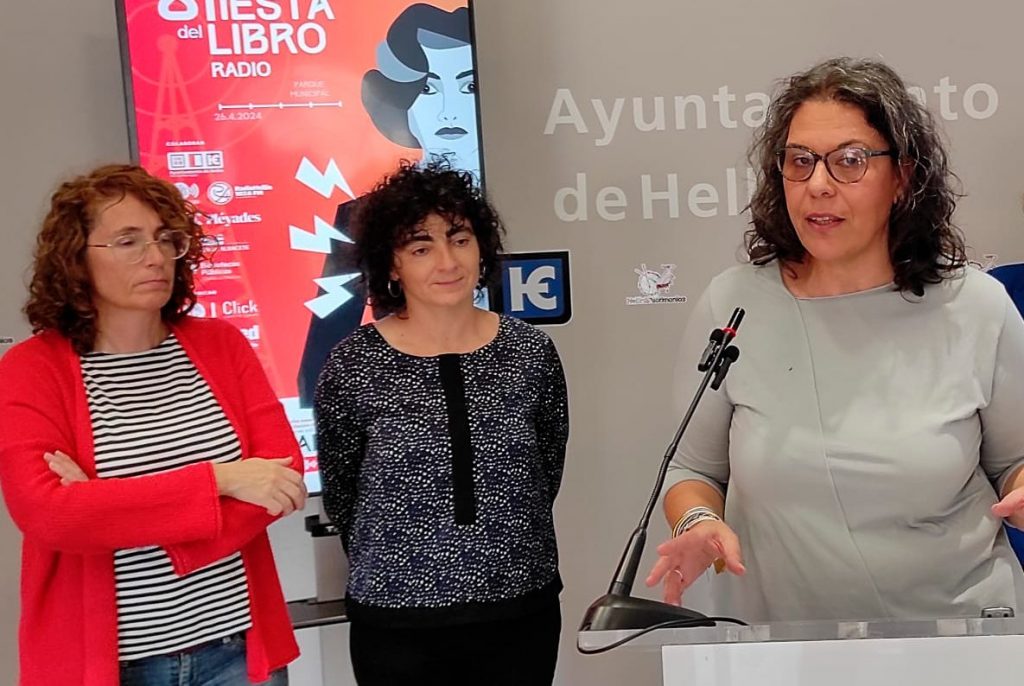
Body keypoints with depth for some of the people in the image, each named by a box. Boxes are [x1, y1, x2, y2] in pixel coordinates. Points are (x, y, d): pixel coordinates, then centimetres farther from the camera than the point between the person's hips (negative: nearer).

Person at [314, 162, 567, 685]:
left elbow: (545, 476, 9)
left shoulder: (531, 352, -3)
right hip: (398, 623, -2)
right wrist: (402, 564, 9)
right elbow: (340, 495, 2)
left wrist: (498, 548, 12)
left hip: (522, 613, 2)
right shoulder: (354, 365, -9)